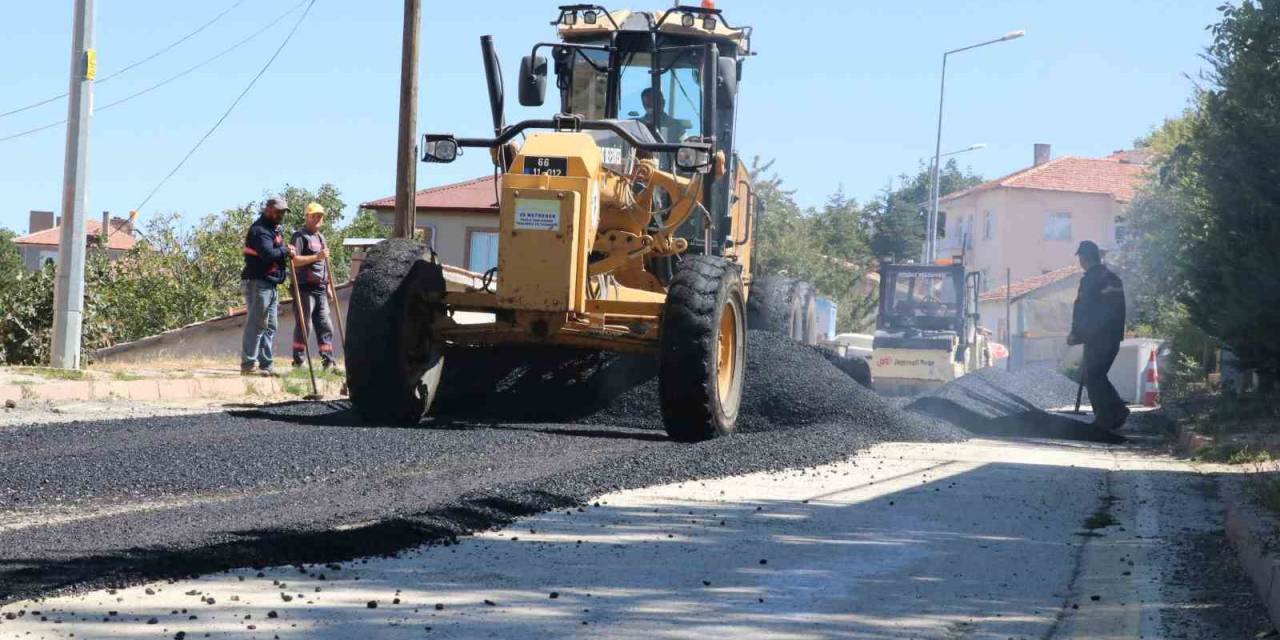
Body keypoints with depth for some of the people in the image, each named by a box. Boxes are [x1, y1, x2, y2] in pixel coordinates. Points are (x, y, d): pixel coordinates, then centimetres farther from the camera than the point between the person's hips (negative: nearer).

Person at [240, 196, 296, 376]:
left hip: (270, 285, 10)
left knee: (269, 327, 11)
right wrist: (285, 250, -11)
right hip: (257, 283, -10)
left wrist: (285, 252, 0)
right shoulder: (259, 230, -13)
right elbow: (269, 254, -27)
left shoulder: (273, 229, 19)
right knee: (256, 324, -11)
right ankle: (247, 364, -11)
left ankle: (265, 365, 14)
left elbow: (276, 252, 20)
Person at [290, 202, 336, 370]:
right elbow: (294, 260, -16)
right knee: (303, 325, -6)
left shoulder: (320, 238, 22)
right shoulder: (299, 236, -4)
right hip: (305, 288, -8)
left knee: (325, 325, 5)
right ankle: (298, 361, -2)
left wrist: (328, 286, 22)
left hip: (320, 289, 8)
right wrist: (316, 257, -23)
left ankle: (328, 361, 6)